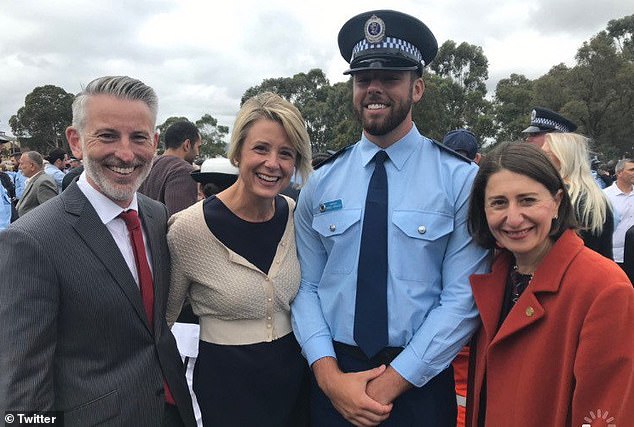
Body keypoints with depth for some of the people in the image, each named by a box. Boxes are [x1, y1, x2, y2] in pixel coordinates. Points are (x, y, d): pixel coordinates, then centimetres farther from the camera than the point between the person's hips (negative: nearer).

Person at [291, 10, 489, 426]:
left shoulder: (460, 179, -8)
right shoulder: (321, 182, -1)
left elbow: (463, 297, -12)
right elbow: (306, 287, -2)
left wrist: (391, 383, -15)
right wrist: (329, 374, -13)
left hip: (419, 384, -1)